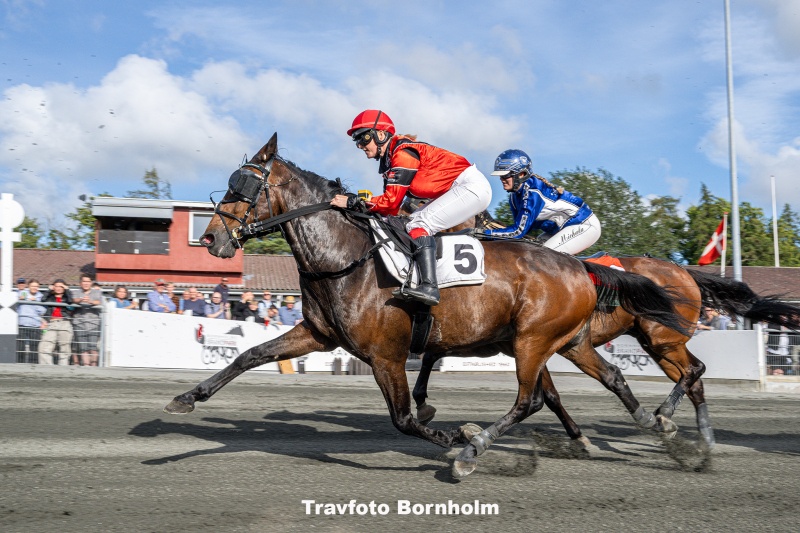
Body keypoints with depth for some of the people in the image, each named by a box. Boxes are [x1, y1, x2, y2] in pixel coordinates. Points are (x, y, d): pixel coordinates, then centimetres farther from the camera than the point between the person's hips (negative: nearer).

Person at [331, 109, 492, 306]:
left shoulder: (403, 153, -17)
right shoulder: (389, 158, 13)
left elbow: (391, 200, -21)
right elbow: (391, 206, 10)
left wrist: (352, 202, -17)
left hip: (472, 186, -11)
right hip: (457, 191, 11)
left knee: (419, 224, -19)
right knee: (413, 221, 9)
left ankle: (429, 286, -29)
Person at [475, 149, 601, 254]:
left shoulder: (533, 193, -28)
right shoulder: (515, 196, 1)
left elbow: (519, 231, -28)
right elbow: (521, 226, 4)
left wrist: (483, 232, -28)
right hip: (563, 228, 9)